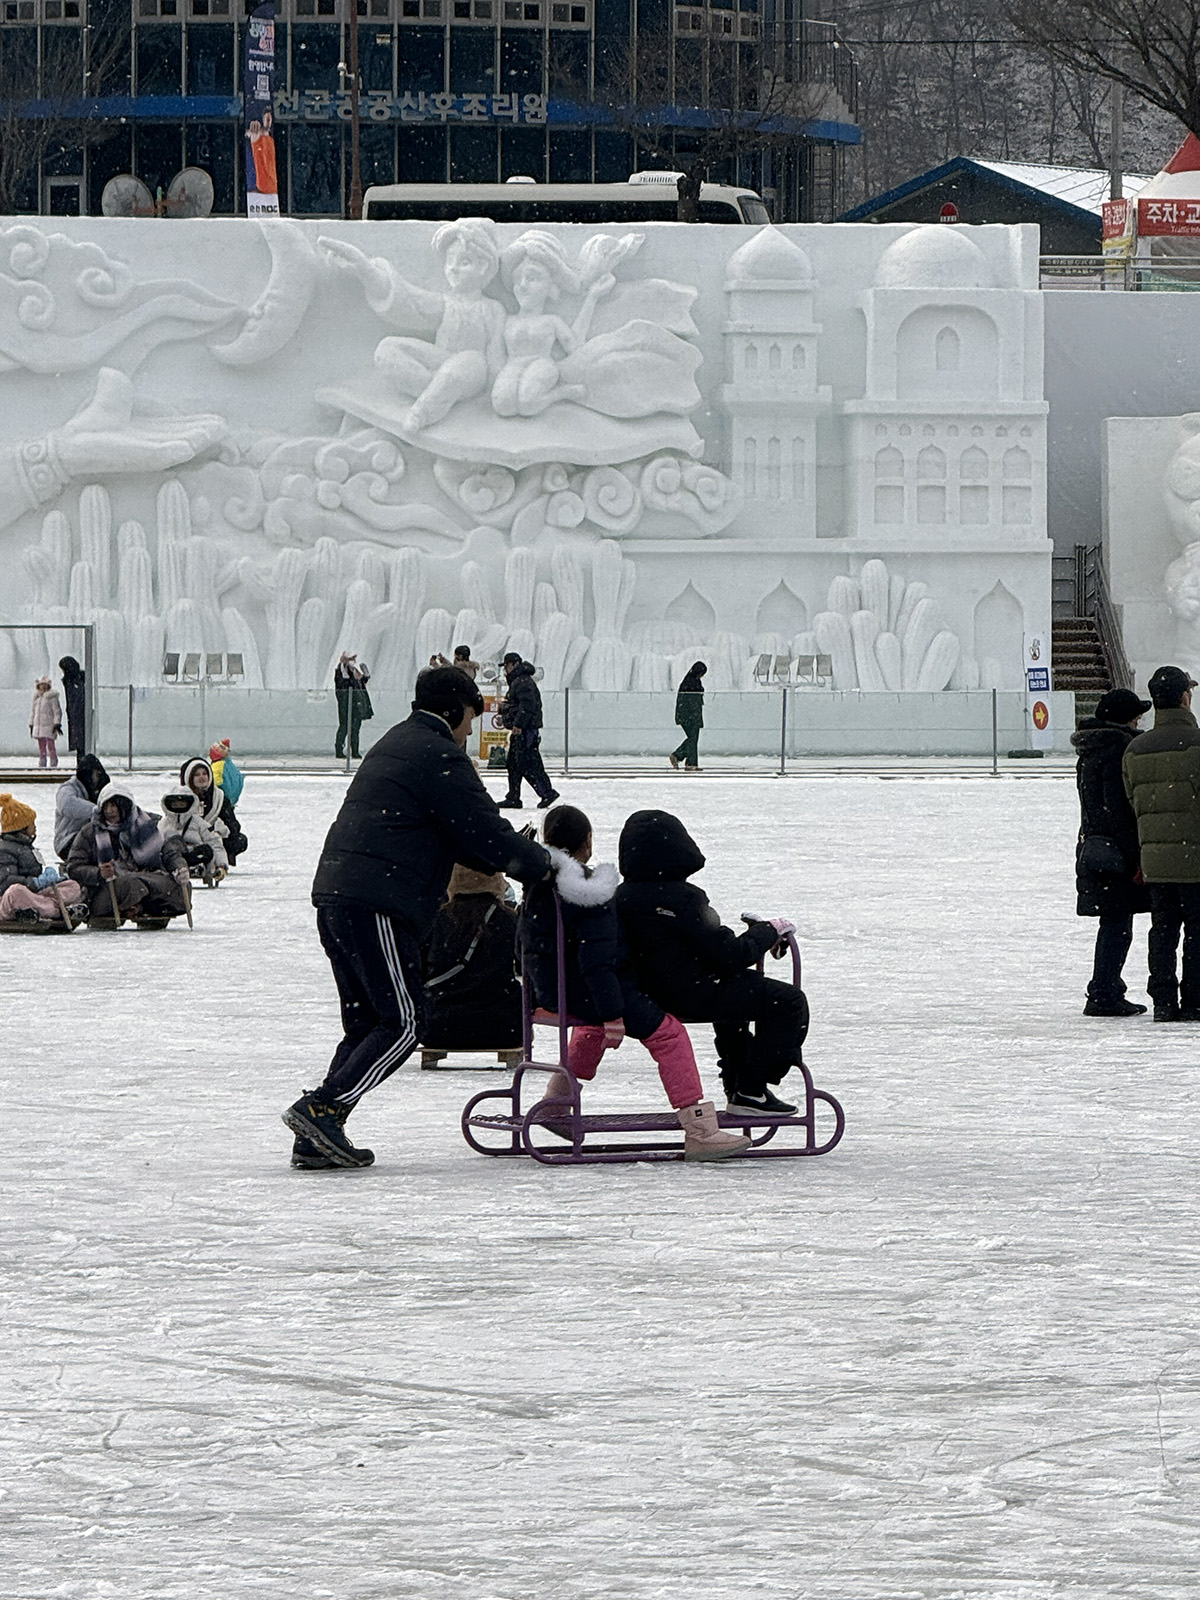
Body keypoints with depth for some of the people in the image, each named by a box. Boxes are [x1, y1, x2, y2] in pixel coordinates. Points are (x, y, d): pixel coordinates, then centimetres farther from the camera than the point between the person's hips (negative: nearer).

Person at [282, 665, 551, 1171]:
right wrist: (542, 864, 6)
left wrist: (513, 857, 20)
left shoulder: (394, 744, 25)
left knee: (365, 1024, 13)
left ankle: (315, 1138, 6)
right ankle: (322, 1108, -16)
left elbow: (454, 838, 28)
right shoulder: (439, 755, -6)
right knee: (402, 1024, -6)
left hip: (334, 898, 10)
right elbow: (485, 833, -8)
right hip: (377, 906, -10)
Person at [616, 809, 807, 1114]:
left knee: (737, 987, 38)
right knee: (789, 1001, -2)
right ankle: (751, 1090, 0)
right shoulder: (681, 898, -23)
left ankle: (737, 1085, 45)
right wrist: (767, 932, -4)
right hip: (689, 996, -10)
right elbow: (727, 955, -21)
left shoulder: (622, 895, 3)